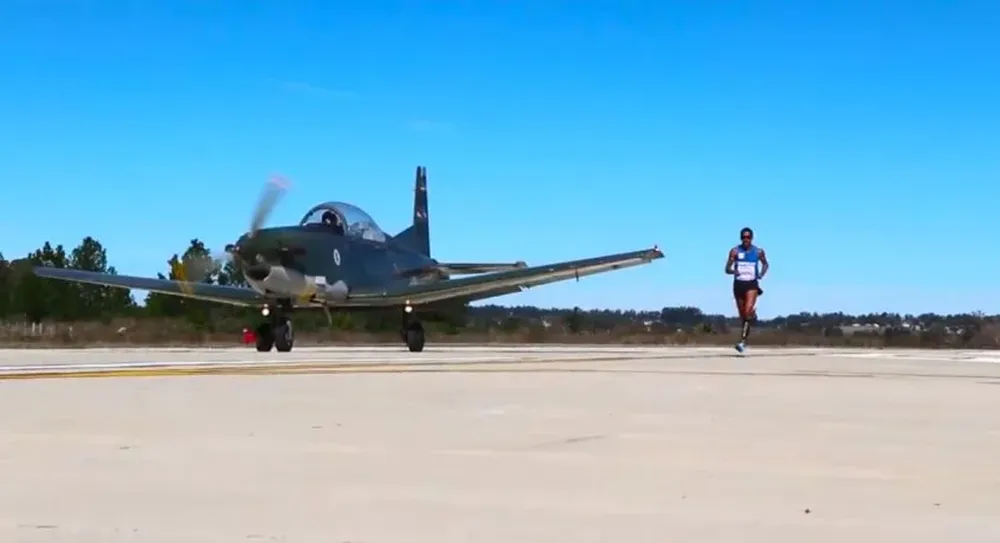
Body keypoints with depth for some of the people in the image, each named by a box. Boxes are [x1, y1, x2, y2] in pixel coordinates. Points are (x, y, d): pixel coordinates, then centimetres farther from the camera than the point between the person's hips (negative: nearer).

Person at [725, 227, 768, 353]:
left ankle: (742, 341, -23)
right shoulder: (735, 251, -1)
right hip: (738, 284, 2)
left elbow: (765, 264, 20)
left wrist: (762, 274, 1)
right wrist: (733, 271, -25)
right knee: (743, 315, 11)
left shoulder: (758, 252, 1)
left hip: (752, 284, -2)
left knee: (748, 312, -20)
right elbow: (727, 269, -2)